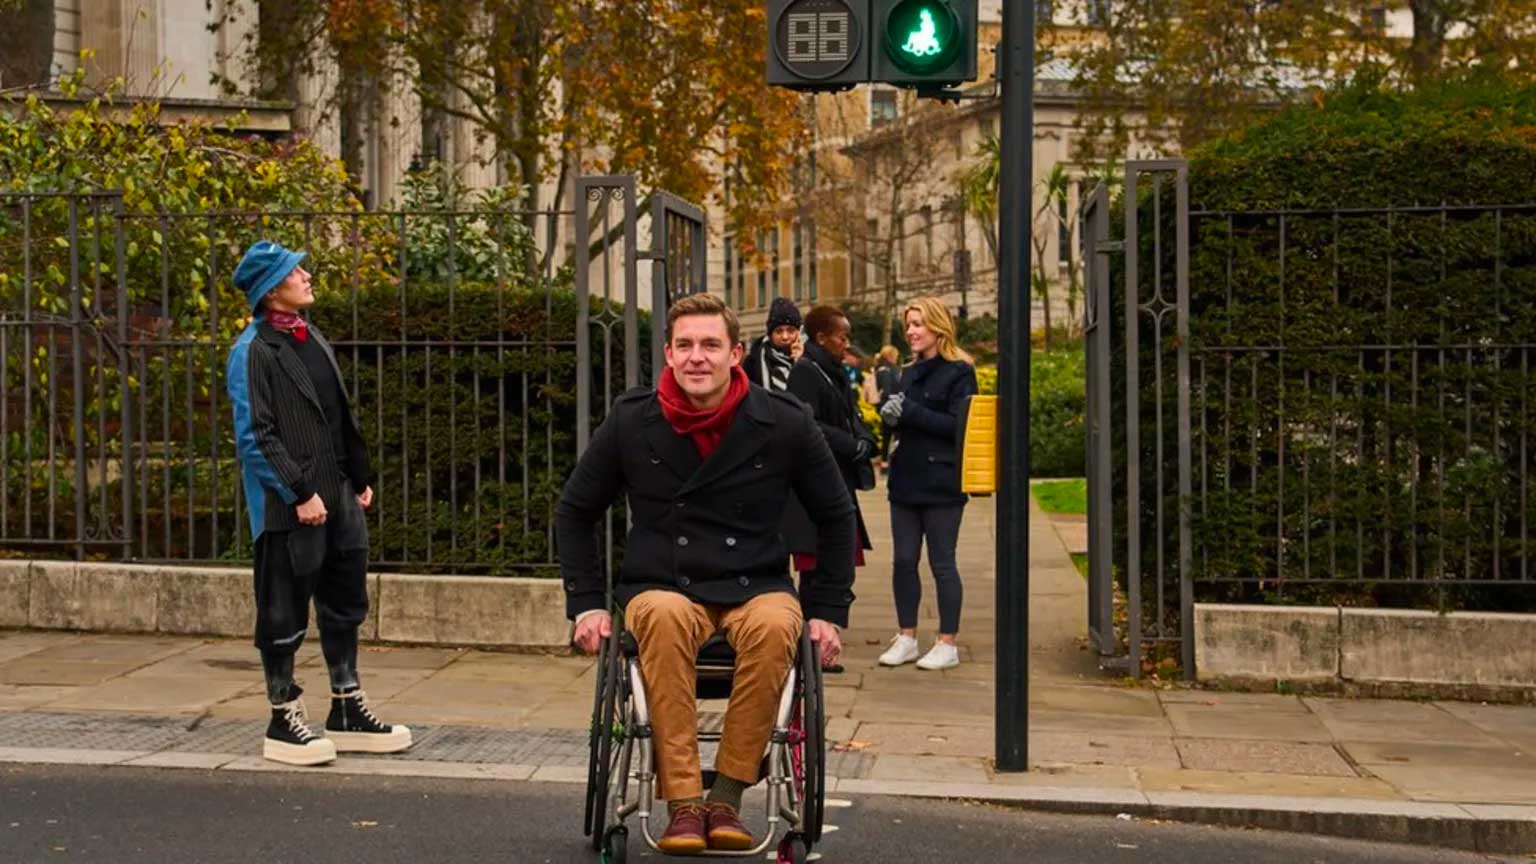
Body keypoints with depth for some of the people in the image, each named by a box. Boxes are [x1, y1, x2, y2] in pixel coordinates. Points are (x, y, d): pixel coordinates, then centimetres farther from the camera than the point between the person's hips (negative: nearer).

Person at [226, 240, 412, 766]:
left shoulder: (311, 339, 14)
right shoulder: (253, 350, -11)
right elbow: (255, 436, -16)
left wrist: (359, 480, 17)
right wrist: (299, 494, -19)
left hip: (335, 497, 8)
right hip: (287, 506, -8)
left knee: (345, 605, 14)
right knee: (284, 616, 2)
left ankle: (347, 713, 25)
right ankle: (283, 724, 14)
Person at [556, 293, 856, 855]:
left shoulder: (785, 423, -2)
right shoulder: (631, 421, -1)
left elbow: (836, 518, 10)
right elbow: (575, 513, 12)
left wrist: (827, 611, 4)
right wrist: (586, 603, 3)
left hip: (756, 587, 0)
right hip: (662, 588, 0)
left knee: (776, 625, -36)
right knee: (664, 617, -37)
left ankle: (727, 797, -24)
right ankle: (682, 804, -32)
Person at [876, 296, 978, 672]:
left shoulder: (959, 372, -7)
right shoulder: (910, 373, 16)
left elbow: (958, 425, -16)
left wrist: (909, 412, -18)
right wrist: (892, 416, 0)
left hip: (942, 482, -7)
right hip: (906, 479, 7)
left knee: (942, 563, -1)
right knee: (904, 561, 8)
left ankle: (948, 644, 8)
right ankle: (906, 638, 18)